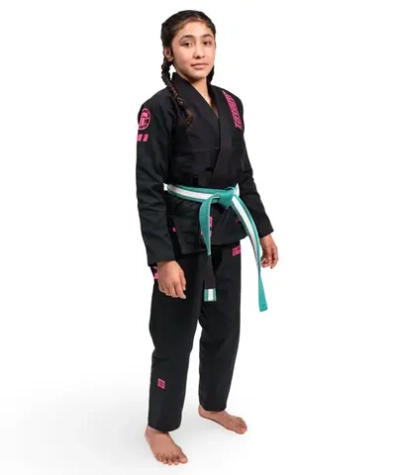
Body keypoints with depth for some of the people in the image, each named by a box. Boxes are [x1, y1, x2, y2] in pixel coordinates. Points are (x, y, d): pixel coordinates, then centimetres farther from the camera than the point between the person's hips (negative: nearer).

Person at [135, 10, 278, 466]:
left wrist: (263, 229, 12)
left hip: (226, 231, 7)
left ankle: (212, 404, 41)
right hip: (183, 234, -6)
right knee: (175, 336, 4)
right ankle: (158, 426, 24)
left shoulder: (230, 104, 7)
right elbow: (148, 189, -16)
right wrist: (162, 258, -20)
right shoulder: (159, 108, -13)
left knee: (225, 326, 18)